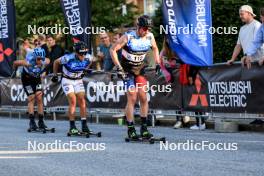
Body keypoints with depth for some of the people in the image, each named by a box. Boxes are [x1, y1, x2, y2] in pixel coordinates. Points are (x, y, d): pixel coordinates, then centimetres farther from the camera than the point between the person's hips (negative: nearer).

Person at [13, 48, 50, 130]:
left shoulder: (45, 62, -28)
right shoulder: (28, 63, -38)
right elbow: (15, 63, -22)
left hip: (37, 78, 3)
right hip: (27, 79, -3)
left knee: (39, 98, -5)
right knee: (31, 99, -9)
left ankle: (41, 122, -1)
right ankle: (32, 122, -8)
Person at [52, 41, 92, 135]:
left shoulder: (87, 58, -17)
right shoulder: (68, 58, -29)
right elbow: (56, 62, -9)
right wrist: (55, 75, 0)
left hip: (78, 81, 4)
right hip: (67, 80, -4)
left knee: (82, 101, -5)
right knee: (73, 102, -15)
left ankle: (84, 126, -1)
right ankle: (72, 127, -12)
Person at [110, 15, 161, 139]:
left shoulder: (150, 37, -7)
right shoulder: (128, 37, -21)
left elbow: (155, 48, 15)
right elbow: (113, 50, -18)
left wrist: (158, 64, 7)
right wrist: (118, 67, -23)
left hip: (140, 69, 5)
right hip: (127, 70, -5)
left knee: (143, 98, -1)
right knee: (132, 99, -11)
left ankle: (144, 129, 5)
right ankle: (130, 130, -6)